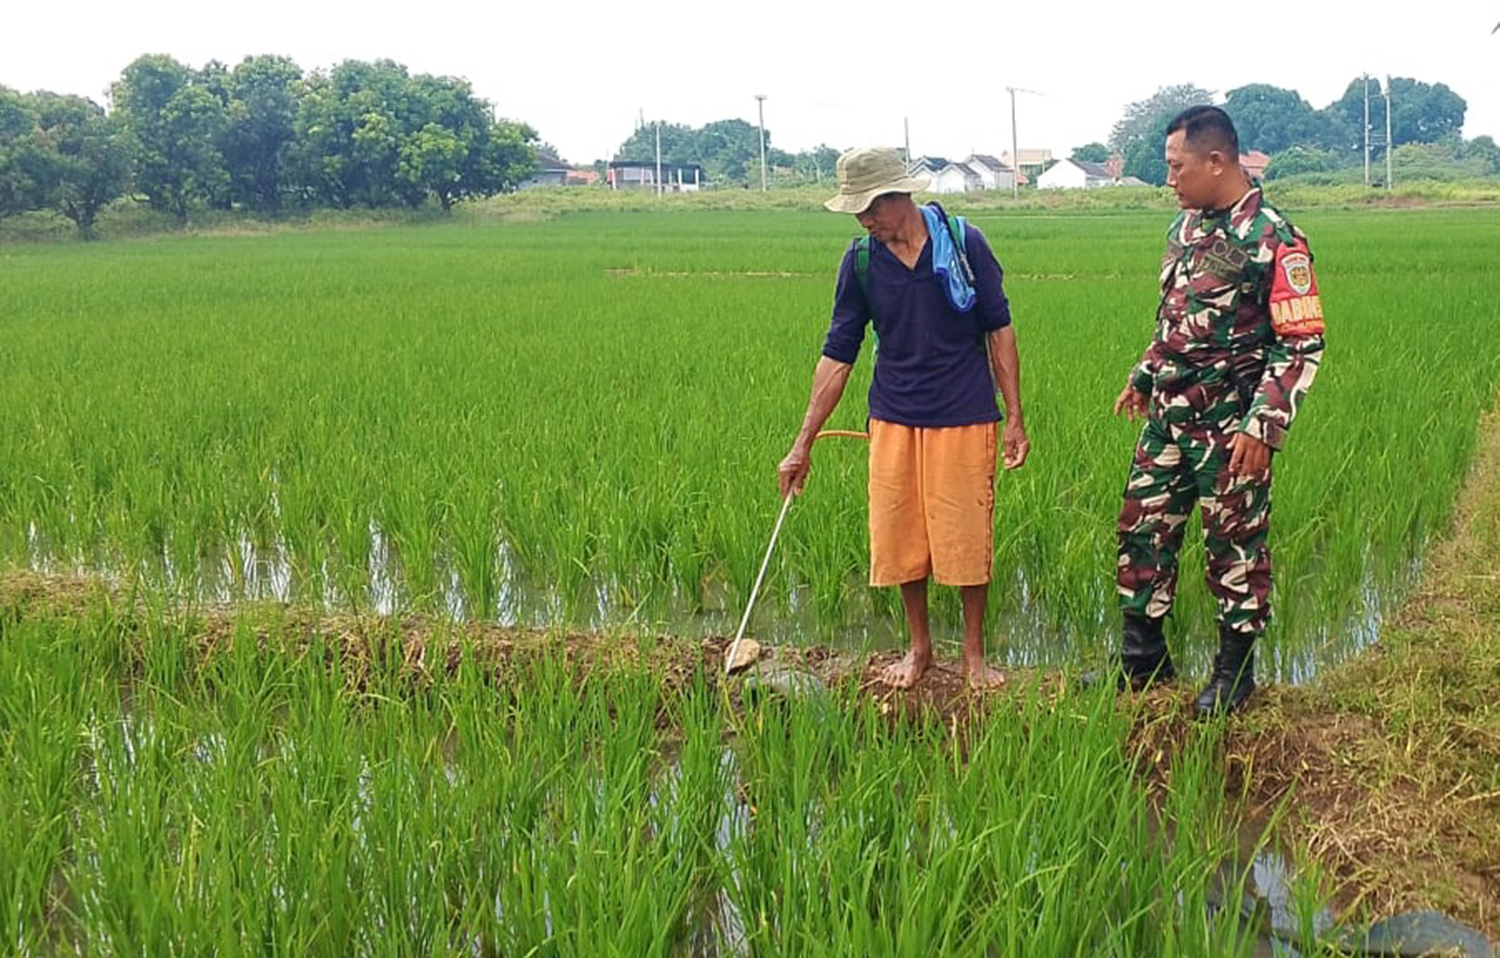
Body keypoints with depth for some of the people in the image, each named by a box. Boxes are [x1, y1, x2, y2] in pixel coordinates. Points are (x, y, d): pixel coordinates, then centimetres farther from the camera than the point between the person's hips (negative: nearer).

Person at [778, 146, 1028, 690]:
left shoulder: (963, 243, -7)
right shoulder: (860, 261, -2)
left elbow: (998, 331, 1)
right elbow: (837, 356, 2)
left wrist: (1015, 418, -2)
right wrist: (804, 444, 0)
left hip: (964, 419, -2)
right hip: (893, 420, 2)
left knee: (967, 540, 3)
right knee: (900, 540, 8)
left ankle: (974, 655, 22)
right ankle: (918, 648, 29)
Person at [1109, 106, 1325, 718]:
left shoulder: (1271, 241, -16)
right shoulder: (1185, 225, 9)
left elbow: (1302, 343, -16)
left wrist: (1264, 425, -21)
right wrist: (1143, 378, 22)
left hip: (1228, 429, -7)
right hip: (1167, 417, 8)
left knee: (1235, 546, 4)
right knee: (1141, 530, 11)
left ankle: (1235, 670, 20)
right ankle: (1142, 657, 24)